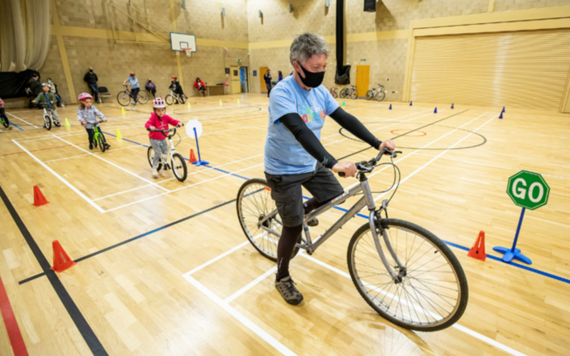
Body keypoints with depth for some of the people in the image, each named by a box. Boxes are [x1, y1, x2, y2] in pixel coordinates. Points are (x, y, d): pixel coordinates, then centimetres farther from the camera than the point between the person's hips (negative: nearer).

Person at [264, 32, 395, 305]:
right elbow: (301, 131, -38)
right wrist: (332, 162, -49)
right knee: (294, 227, 0)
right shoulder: (282, 93, -24)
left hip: (311, 163, 7)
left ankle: (304, 209, 42)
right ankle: (282, 278, 24)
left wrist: (377, 143, -12)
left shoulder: (319, 91, -2)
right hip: (284, 170, -7)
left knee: (335, 195, 13)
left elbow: (345, 119, -3)